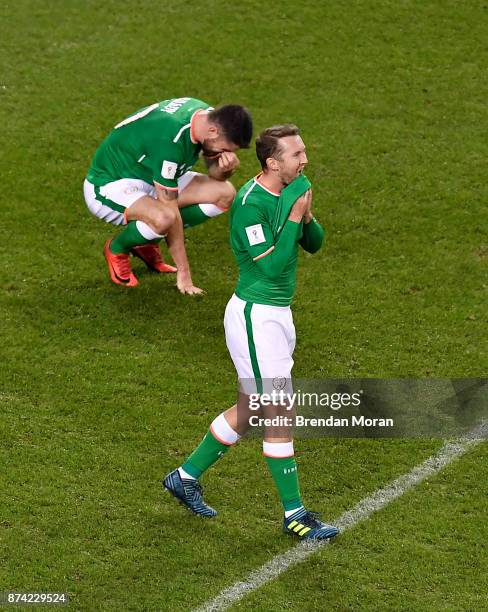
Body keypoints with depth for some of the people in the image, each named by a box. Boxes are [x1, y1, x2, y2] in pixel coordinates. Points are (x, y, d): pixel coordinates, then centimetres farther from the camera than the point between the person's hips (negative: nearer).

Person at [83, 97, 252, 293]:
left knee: (225, 193, -5)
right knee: (163, 217, -39)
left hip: (149, 177, 9)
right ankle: (117, 249, -5)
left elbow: (214, 174, 4)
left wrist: (225, 168, -22)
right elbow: (170, 209, -29)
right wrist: (183, 272, -24)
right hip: (109, 184, -9)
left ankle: (148, 242, 7)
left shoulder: (208, 116, -11)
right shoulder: (170, 140, -35)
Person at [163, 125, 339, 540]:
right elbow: (273, 266, -23)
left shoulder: (289, 190, 7)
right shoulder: (251, 203, -20)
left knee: (248, 411, 17)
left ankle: (186, 476, 32)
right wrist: (293, 217, -21)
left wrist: (307, 216, -6)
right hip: (255, 317, -9)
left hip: (276, 315, 9)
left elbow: (315, 244, 13)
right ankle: (295, 514, 4)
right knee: (279, 416, -4)